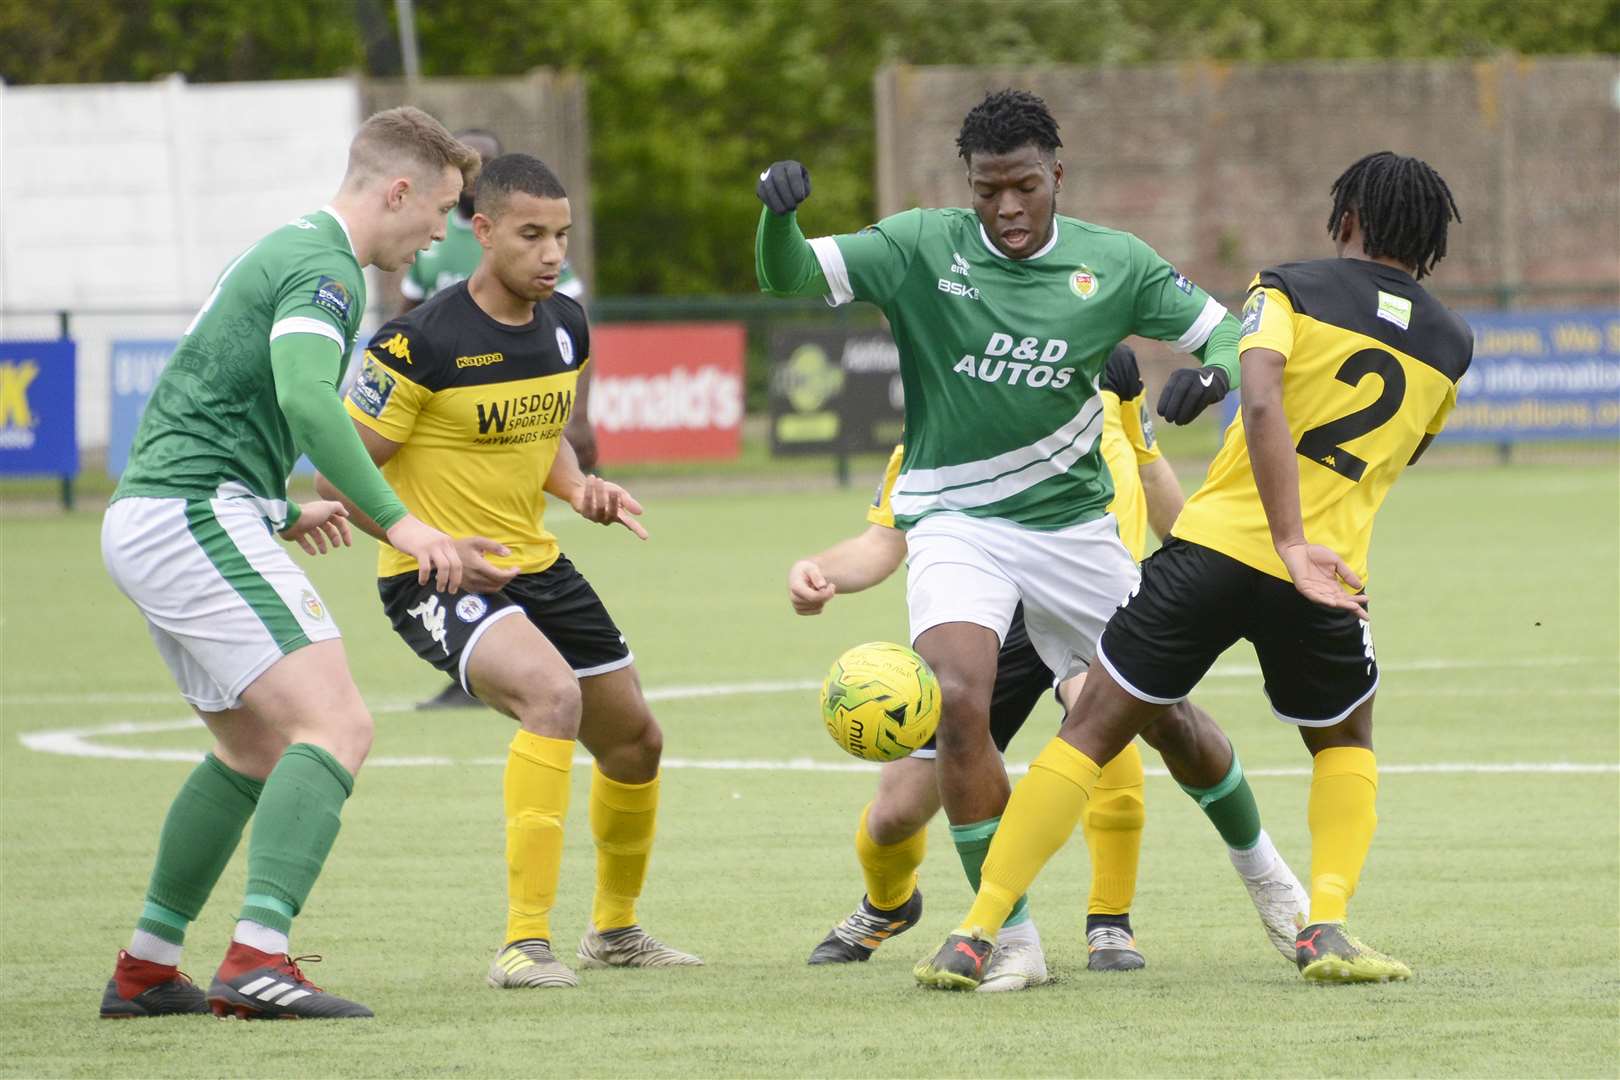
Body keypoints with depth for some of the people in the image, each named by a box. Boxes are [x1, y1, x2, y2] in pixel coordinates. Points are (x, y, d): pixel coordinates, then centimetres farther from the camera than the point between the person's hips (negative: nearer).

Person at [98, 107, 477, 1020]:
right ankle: (258, 960, -31)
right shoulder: (323, 267, -12)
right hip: (197, 516, -11)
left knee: (254, 747, 22)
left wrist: (282, 510, 36)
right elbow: (306, 400, -29)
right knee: (336, 727, -19)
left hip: (144, 522, 11)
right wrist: (396, 520, -31)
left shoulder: (287, 251, 21)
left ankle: (146, 969, 24)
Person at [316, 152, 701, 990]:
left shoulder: (566, 329, 2)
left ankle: (615, 928, 41)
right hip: (434, 578, -8)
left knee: (634, 739, 15)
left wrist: (580, 489, 0)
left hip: (534, 565, 8)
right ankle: (524, 943, -29)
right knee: (554, 696, -33)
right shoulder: (422, 346, -20)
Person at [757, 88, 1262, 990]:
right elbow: (790, 278, -11)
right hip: (955, 523, -2)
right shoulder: (922, 248, -6)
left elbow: (1224, 329, 5)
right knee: (960, 702, -26)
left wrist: (1215, 372, -19)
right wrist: (778, 214, -33)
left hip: (1075, 521, 2)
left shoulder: (1114, 264, -1)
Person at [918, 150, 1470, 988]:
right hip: (1329, 578, 2)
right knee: (1345, 743, 28)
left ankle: (976, 935, 1)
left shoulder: (1288, 288, 2)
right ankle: (1326, 927, 6)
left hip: (1215, 543, -2)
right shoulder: (1450, 346, 12)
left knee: (1090, 731, 7)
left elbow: (1261, 400, -16)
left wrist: (1292, 542, -21)